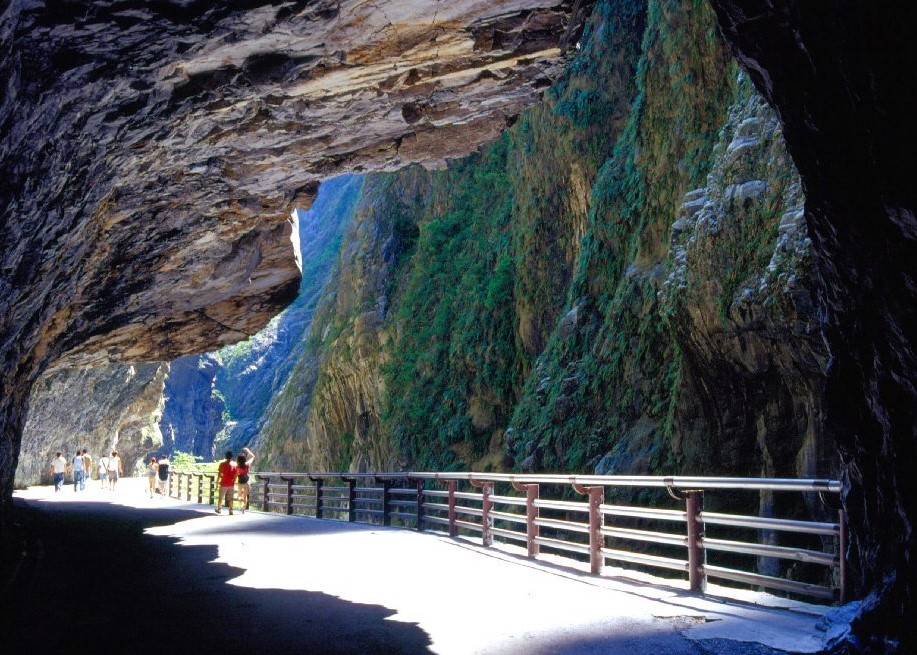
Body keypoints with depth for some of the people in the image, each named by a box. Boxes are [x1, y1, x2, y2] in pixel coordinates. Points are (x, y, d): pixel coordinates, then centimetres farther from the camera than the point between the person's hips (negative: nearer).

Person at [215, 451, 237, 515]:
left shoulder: (222, 464, -8)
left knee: (220, 497, 13)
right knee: (230, 498, 7)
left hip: (224, 483, -2)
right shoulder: (234, 464, -2)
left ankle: (218, 509, 23)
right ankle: (231, 510, 2)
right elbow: (235, 475, 1)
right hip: (231, 484, 2)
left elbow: (220, 474, -8)